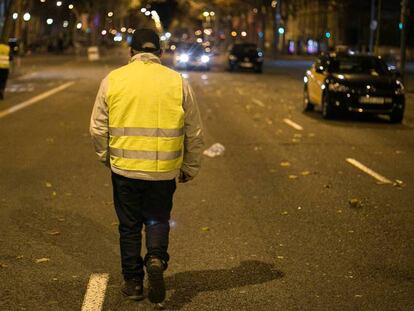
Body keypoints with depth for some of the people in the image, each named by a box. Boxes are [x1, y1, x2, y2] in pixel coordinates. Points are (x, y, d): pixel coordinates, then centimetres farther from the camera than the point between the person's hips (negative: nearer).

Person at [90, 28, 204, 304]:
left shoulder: (113, 80, 0)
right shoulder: (178, 82, 1)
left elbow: (98, 128, 4)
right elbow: (195, 133, 5)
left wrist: (107, 157, 20)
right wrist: (190, 168, 17)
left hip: (124, 168, 0)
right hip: (164, 170, 0)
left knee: (129, 225, 13)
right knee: (158, 219, 16)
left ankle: (133, 281, 19)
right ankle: (156, 259, -9)